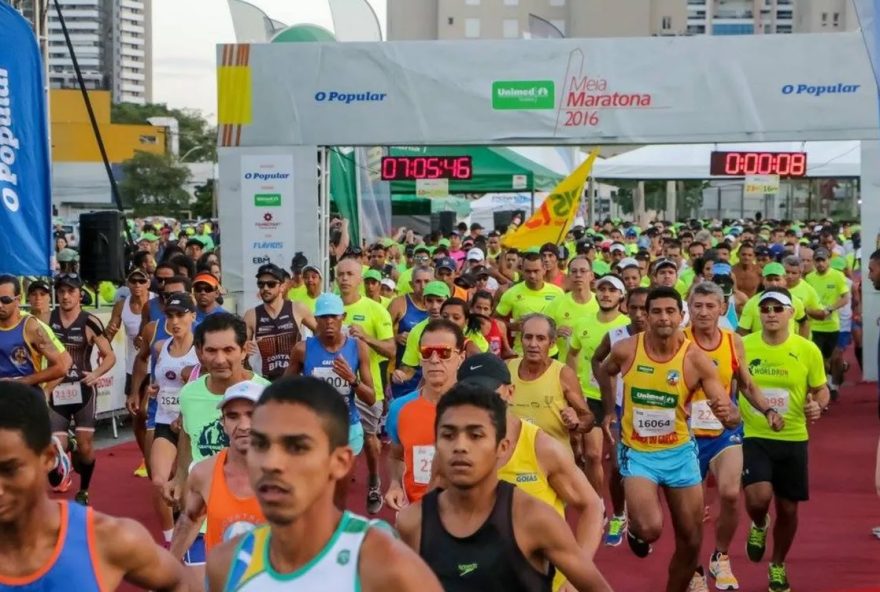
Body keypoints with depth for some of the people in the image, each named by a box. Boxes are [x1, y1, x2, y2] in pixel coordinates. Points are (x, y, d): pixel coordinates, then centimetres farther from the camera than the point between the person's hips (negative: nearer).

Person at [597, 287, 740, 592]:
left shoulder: (696, 359, -16)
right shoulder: (626, 350, -13)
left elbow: (732, 418, -18)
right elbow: (603, 371, 13)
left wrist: (727, 413, -40)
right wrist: (609, 411, 9)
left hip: (680, 452, 1)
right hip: (637, 452, -1)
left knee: (691, 540, 8)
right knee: (650, 529, -23)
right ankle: (636, 529, 15)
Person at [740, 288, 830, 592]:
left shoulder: (808, 349, -7)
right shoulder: (743, 346, -6)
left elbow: (821, 389, 5)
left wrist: (818, 405, -17)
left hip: (793, 439, 1)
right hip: (754, 436, -1)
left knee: (787, 508, 10)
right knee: (758, 497, -23)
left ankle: (778, 565, 36)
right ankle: (759, 526, 16)